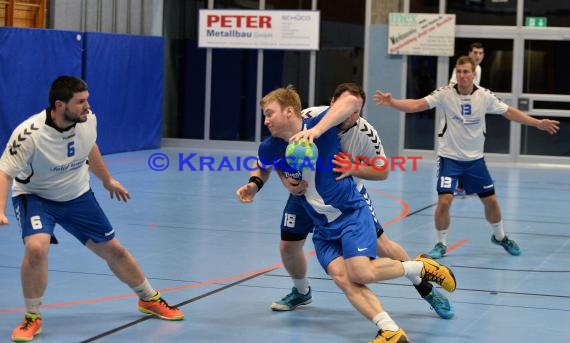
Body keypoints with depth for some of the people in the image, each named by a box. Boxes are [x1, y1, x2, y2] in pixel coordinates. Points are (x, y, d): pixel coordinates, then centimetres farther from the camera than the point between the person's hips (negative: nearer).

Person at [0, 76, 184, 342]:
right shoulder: (30, 133, -32)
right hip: (35, 197, -4)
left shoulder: (88, 120, -15)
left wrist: (107, 180, 21)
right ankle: (32, 318, -8)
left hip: (77, 196, 4)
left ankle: (150, 300, 35)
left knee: (113, 250, 10)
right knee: (36, 248, -31)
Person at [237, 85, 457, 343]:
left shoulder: (318, 126, -18)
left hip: (352, 214, -5)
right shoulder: (270, 148, -3)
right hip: (323, 228, 5)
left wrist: (317, 130, -44)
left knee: (360, 273, -22)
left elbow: (352, 101, -36)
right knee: (340, 276, -18)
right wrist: (254, 184, -1)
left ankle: (419, 267, 3)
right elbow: (263, 168, 22)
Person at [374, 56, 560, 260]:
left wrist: (538, 123, -1)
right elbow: (416, 105, -24)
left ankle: (500, 237, 35)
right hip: (449, 157, -3)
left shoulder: (484, 96, -7)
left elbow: (510, 112, 3)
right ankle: (441, 244, 6)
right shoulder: (445, 94, -15)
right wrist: (391, 102, -39)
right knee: (444, 201, -15)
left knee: (491, 201, 9)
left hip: (475, 158, 3)